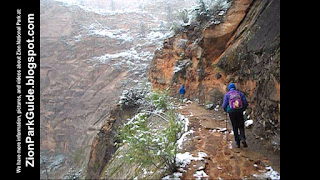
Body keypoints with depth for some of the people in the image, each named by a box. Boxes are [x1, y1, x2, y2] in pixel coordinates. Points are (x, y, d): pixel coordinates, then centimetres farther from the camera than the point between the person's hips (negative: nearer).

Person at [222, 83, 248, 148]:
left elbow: (224, 105, -2)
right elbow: (246, 103, 5)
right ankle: (243, 138, -11)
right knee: (241, 126, 12)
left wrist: (226, 110, 19)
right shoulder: (240, 93, 9)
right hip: (240, 112, 1)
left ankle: (237, 142, 11)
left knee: (235, 127, 10)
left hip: (232, 112, -1)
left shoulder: (227, 94, 4)